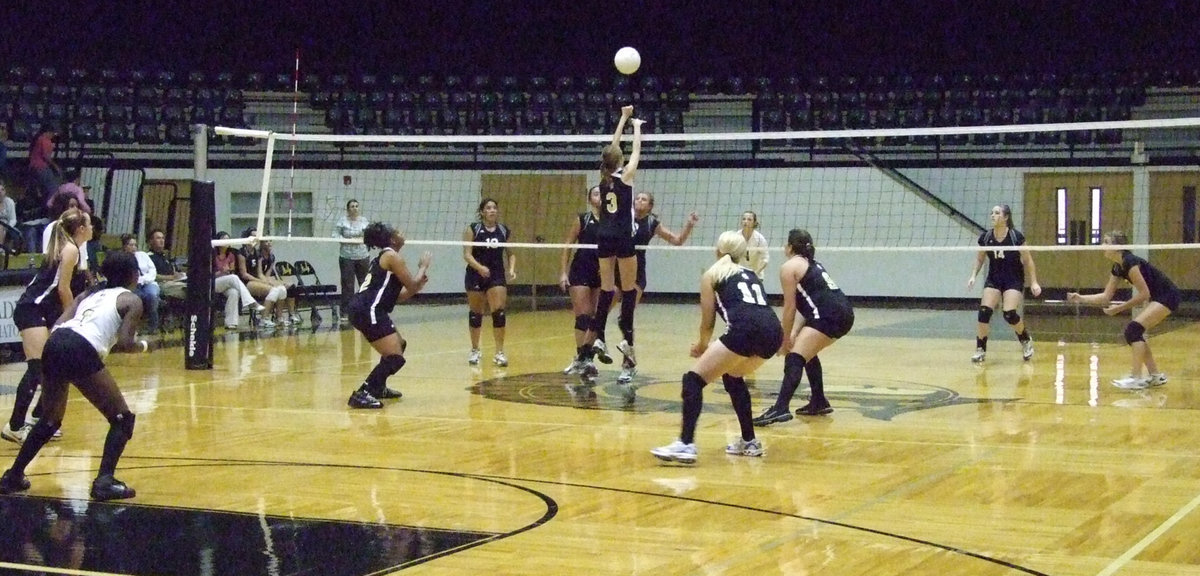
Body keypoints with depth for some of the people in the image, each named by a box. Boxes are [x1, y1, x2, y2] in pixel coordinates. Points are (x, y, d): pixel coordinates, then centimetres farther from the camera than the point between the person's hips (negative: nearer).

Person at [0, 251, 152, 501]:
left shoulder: (92, 292, 28)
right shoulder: (131, 300, 11)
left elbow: (60, 324, 17)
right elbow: (124, 343, -2)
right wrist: (143, 346, 17)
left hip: (54, 343, 7)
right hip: (81, 352, -7)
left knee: (50, 420, 26)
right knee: (122, 418, 6)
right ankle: (104, 481, -8)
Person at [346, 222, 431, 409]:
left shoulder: (384, 257, 23)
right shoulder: (392, 256, -6)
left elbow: (398, 296, 24)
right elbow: (412, 285, -6)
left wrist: (420, 282, 19)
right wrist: (423, 266, 9)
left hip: (364, 309, 10)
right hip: (368, 310, -10)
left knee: (399, 345, 27)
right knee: (395, 357, -13)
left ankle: (379, 388, 35)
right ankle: (361, 395, -19)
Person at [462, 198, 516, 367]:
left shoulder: (504, 231, 5)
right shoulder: (473, 229, -4)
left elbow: (511, 253, 14)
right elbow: (467, 254, -9)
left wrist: (512, 269, -5)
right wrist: (479, 267, -26)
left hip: (497, 276, 1)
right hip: (476, 276, -1)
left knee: (499, 312, -11)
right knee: (476, 313, 8)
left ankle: (499, 353, -7)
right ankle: (475, 351, 23)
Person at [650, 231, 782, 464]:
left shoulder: (712, 274, 17)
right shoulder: (750, 274, 32)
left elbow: (707, 323, 16)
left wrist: (702, 346, 38)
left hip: (745, 330, -6)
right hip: (773, 332, 6)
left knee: (694, 379, -2)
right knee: (732, 376, 30)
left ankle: (686, 444, -19)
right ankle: (749, 442, 30)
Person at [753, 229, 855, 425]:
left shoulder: (789, 267, 0)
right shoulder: (811, 263, 26)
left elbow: (790, 307, -2)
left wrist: (786, 340, 5)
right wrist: (795, 335, 18)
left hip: (829, 316, -9)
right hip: (844, 313, 9)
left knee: (794, 358, -15)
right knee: (806, 352, 27)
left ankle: (781, 409, -30)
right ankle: (819, 402, 30)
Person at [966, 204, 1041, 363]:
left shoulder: (1016, 236, -14)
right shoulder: (985, 237, -6)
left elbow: (1028, 261, -6)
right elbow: (979, 259, 10)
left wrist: (1034, 282, -8)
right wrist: (973, 275, -3)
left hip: (1014, 280, -3)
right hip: (993, 280, 3)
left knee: (1009, 314, -19)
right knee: (984, 311, -15)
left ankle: (1026, 341, 10)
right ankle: (980, 349, -3)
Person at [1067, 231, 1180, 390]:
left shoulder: (1130, 262, -21)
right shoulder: (1118, 268, 8)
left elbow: (1144, 294, -20)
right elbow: (1106, 297, 10)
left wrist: (1120, 308, -16)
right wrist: (1081, 298, 1)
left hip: (1168, 296, -9)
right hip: (1158, 298, 9)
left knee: (1134, 329, -17)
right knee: (1133, 332, 9)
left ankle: (1136, 378, -16)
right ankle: (1156, 375, 17)